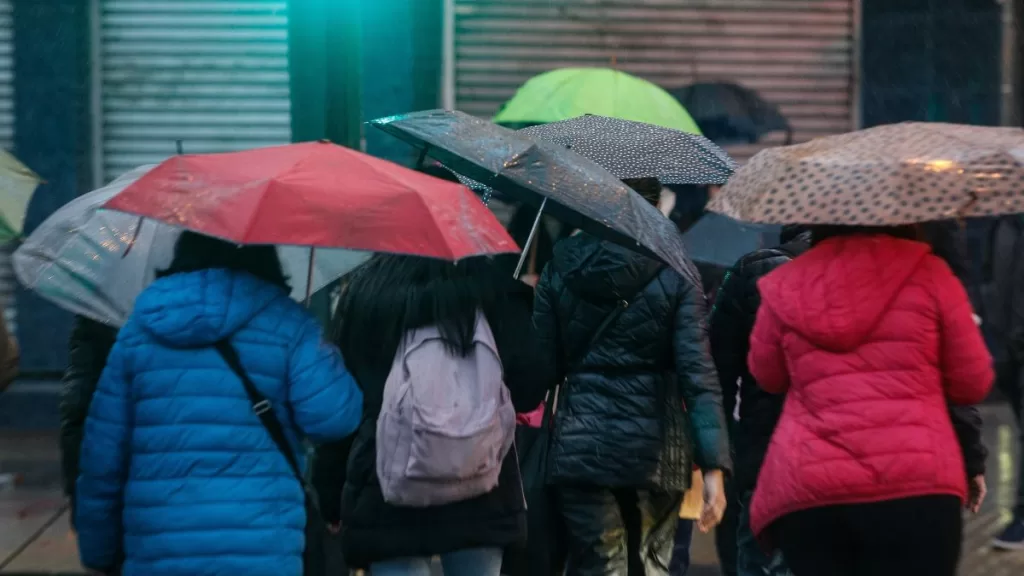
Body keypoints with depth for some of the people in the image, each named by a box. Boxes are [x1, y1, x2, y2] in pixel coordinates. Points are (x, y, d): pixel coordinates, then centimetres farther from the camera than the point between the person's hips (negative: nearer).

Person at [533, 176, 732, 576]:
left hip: (580, 446, 0)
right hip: (656, 451, 0)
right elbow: (696, 370, -10)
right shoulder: (675, 272, -3)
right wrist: (713, 466, -11)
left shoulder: (560, 267, 2)